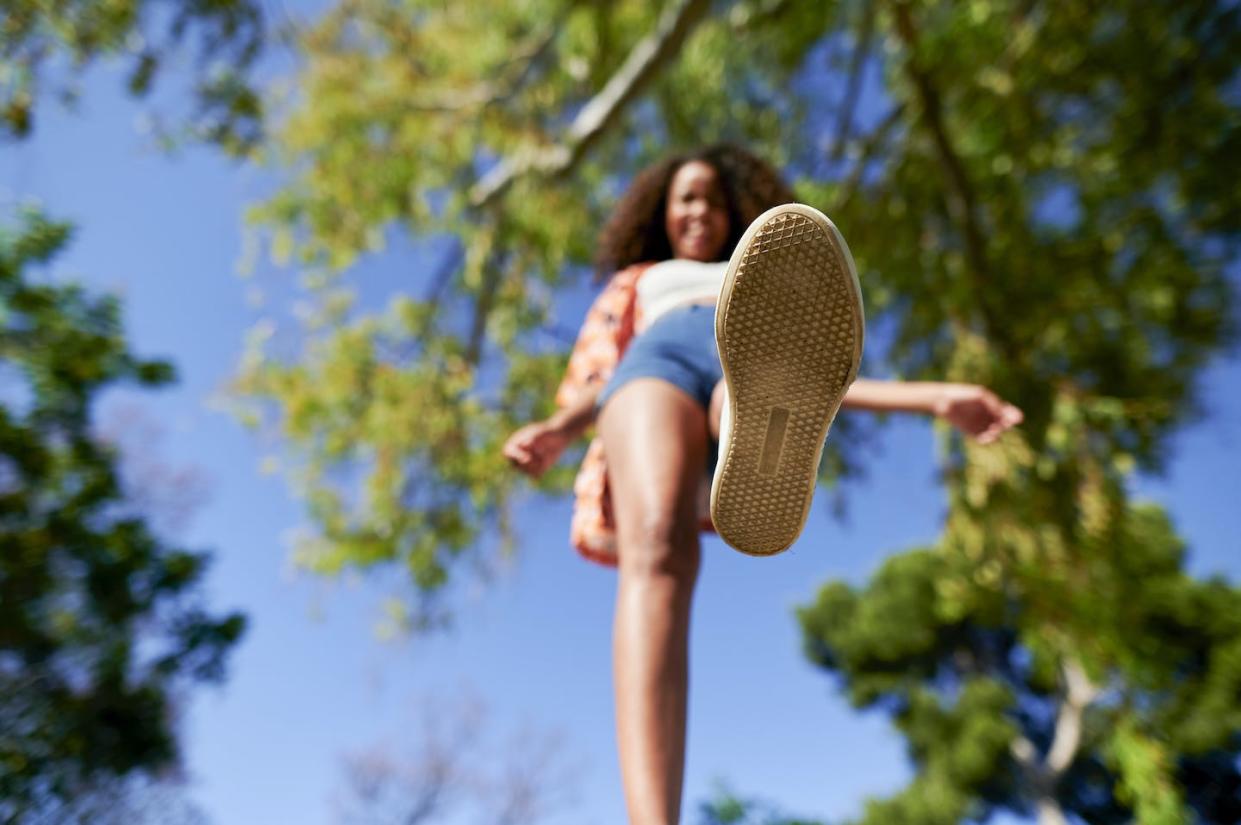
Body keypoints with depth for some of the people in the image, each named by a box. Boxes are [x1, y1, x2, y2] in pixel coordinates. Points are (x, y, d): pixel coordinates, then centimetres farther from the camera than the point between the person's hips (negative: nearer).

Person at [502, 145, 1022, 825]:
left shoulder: (760, 284, 43)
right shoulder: (634, 284, 41)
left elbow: (828, 385, 29)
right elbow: (588, 386, 23)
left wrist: (938, 399, 16)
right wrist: (555, 433, 0)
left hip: (750, 373, 1)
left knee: (789, 378, -40)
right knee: (658, 547, -34)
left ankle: (766, 453, -76)